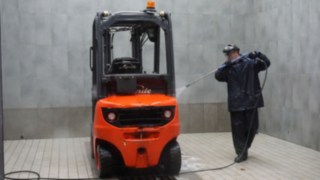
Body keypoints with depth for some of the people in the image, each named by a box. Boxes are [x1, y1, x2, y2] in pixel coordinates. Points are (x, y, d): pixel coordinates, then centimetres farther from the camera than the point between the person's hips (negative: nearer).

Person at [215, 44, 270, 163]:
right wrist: (226, 65, -28)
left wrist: (258, 55, -23)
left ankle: (244, 148, 32)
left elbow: (266, 64, -5)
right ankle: (242, 153, 7)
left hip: (250, 101, 0)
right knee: (237, 129, -2)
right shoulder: (228, 68, 4)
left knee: (252, 127, 9)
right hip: (236, 103, 1)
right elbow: (218, 76, -11)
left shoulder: (250, 63, 1)